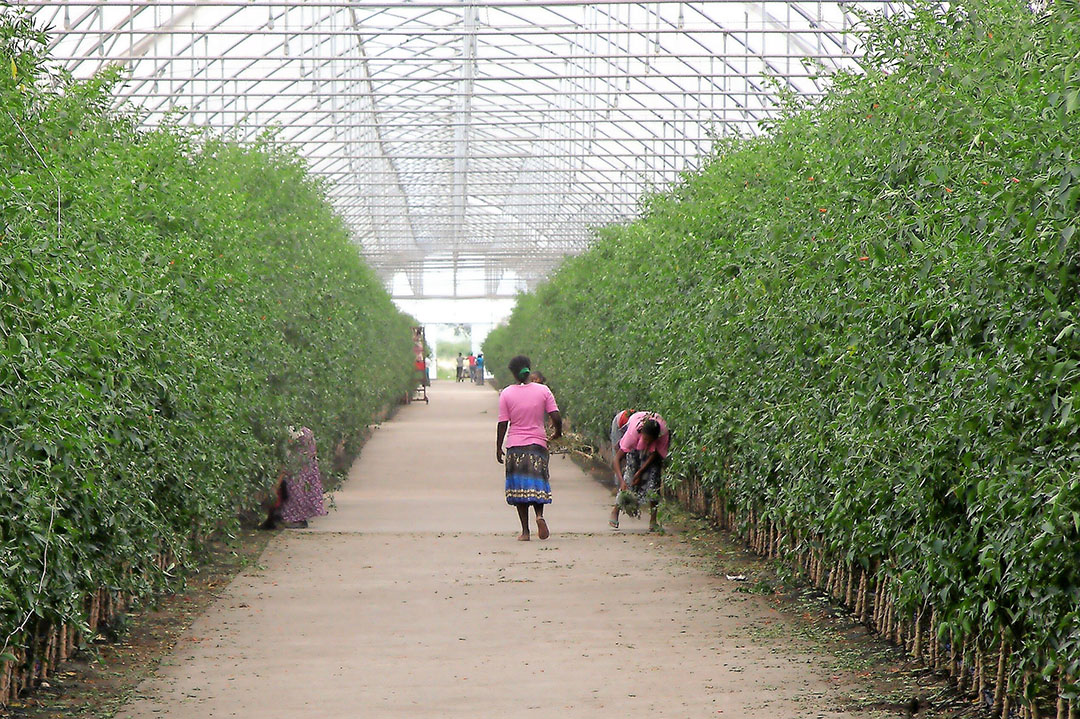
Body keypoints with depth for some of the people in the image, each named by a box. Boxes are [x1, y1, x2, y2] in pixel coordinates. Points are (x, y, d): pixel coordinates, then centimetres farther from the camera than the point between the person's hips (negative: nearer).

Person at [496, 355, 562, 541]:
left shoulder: (506, 393, -4)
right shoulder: (543, 390, -1)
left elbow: (502, 424, -3)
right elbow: (556, 417, -5)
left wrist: (498, 448, 6)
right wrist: (558, 433, 16)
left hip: (515, 445, -1)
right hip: (538, 443, 1)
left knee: (519, 487, 5)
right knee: (537, 484, 11)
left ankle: (525, 531, 1)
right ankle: (539, 515, -17)